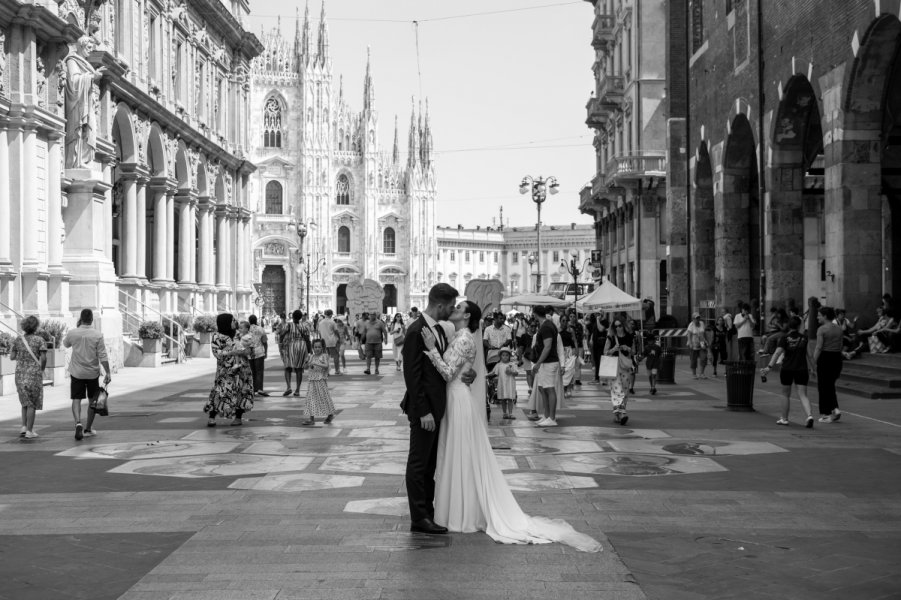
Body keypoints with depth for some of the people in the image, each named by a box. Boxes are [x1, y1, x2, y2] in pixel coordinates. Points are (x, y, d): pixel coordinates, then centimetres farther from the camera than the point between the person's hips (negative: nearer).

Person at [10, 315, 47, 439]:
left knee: (25, 402, 21)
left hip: (20, 375, 3)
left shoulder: (18, 339, 1)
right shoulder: (39, 340, -9)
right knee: (32, 404, 7)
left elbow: (12, 357, 2)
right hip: (34, 374, -3)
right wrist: (42, 369, 3)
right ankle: (29, 431, 7)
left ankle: (24, 427, 10)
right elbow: (44, 358, -16)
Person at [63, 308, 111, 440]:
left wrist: (77, 327, 13)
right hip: (92, 373, 0)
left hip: (76, 372, 0)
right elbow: (103, 356, -12)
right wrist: (108, 373, -7)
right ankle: (88, 428, 21)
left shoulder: (72, 333, -7)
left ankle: (78, 423, -21)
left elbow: (65, 344, 16)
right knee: (93, 400, 14)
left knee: (76, 399, 3)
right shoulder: (97, 335, -11)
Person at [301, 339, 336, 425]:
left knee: (324, 397, 4)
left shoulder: (324, 356, -4)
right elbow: (306, 368, 13)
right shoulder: (311, 356, 9)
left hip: (321, 380, -4)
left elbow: (326, 365, -19)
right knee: (311, 398, -1)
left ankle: (330, 414, 24)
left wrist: (315, 363, -26)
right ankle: (311, 418, 1)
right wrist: (307, 362, -7)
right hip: (312, 380, 5)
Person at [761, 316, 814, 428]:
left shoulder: (785, 338, -4)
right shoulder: (804, 338, 4)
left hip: (787, 369, -1)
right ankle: (809, 416, -22)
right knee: (803, 395, -2)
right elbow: (809, 355, 14)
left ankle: (784, 418, 21)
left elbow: (777, 353, -14)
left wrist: (769, 367, -18)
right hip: (801, 369, 1)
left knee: (786, 394, 14)